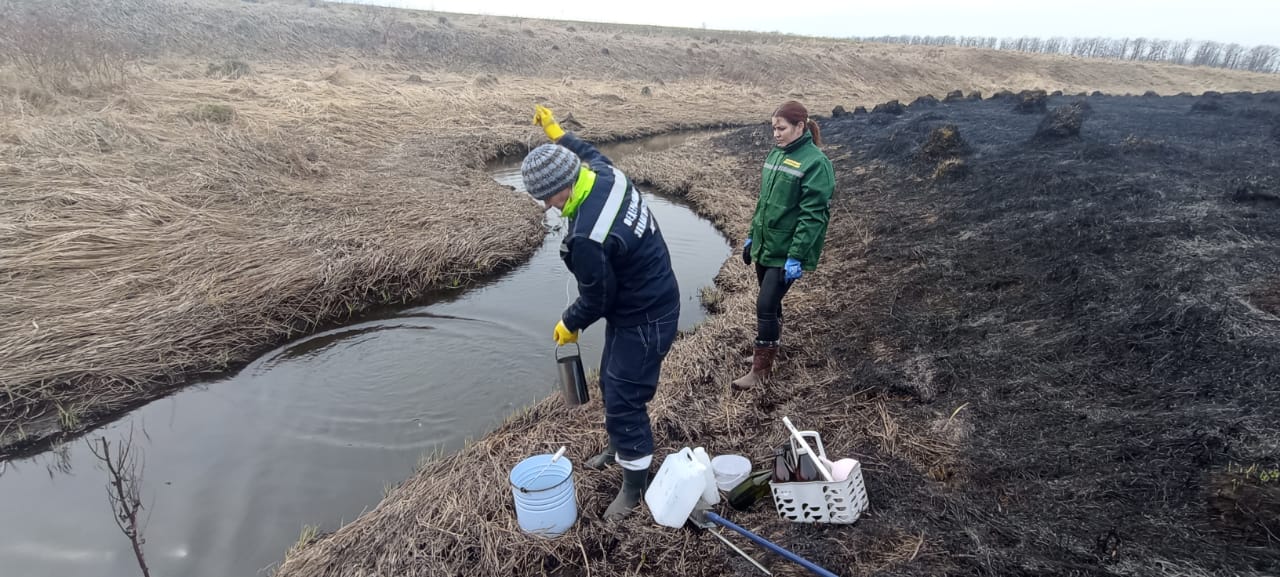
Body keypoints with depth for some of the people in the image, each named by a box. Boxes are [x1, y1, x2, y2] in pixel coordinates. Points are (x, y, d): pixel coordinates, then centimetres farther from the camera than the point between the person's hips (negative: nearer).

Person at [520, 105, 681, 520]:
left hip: (645, 320, -10)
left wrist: (569, 324, -1)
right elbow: (590, 154, 19)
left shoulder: (587, 238, -35)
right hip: (645, 303, 10)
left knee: (623, 400, 2)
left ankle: (635, 483, 22)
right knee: (612, 384, 24)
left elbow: (596, 299, -20)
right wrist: (557, 134, 26)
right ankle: (621, 446, 48)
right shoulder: (608, 176, -9)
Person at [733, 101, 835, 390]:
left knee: (766, 305, -6)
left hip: (786, 252, -7)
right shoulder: (776, 154, 8)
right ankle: (768, 351, 36)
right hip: (765, 246, 7)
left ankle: (761, 369, 8)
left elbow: (812, 215, -19)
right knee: (771, 302, 18)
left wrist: (796, 257, -22)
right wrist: (752, 236, 18)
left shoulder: (815, 162, -16)